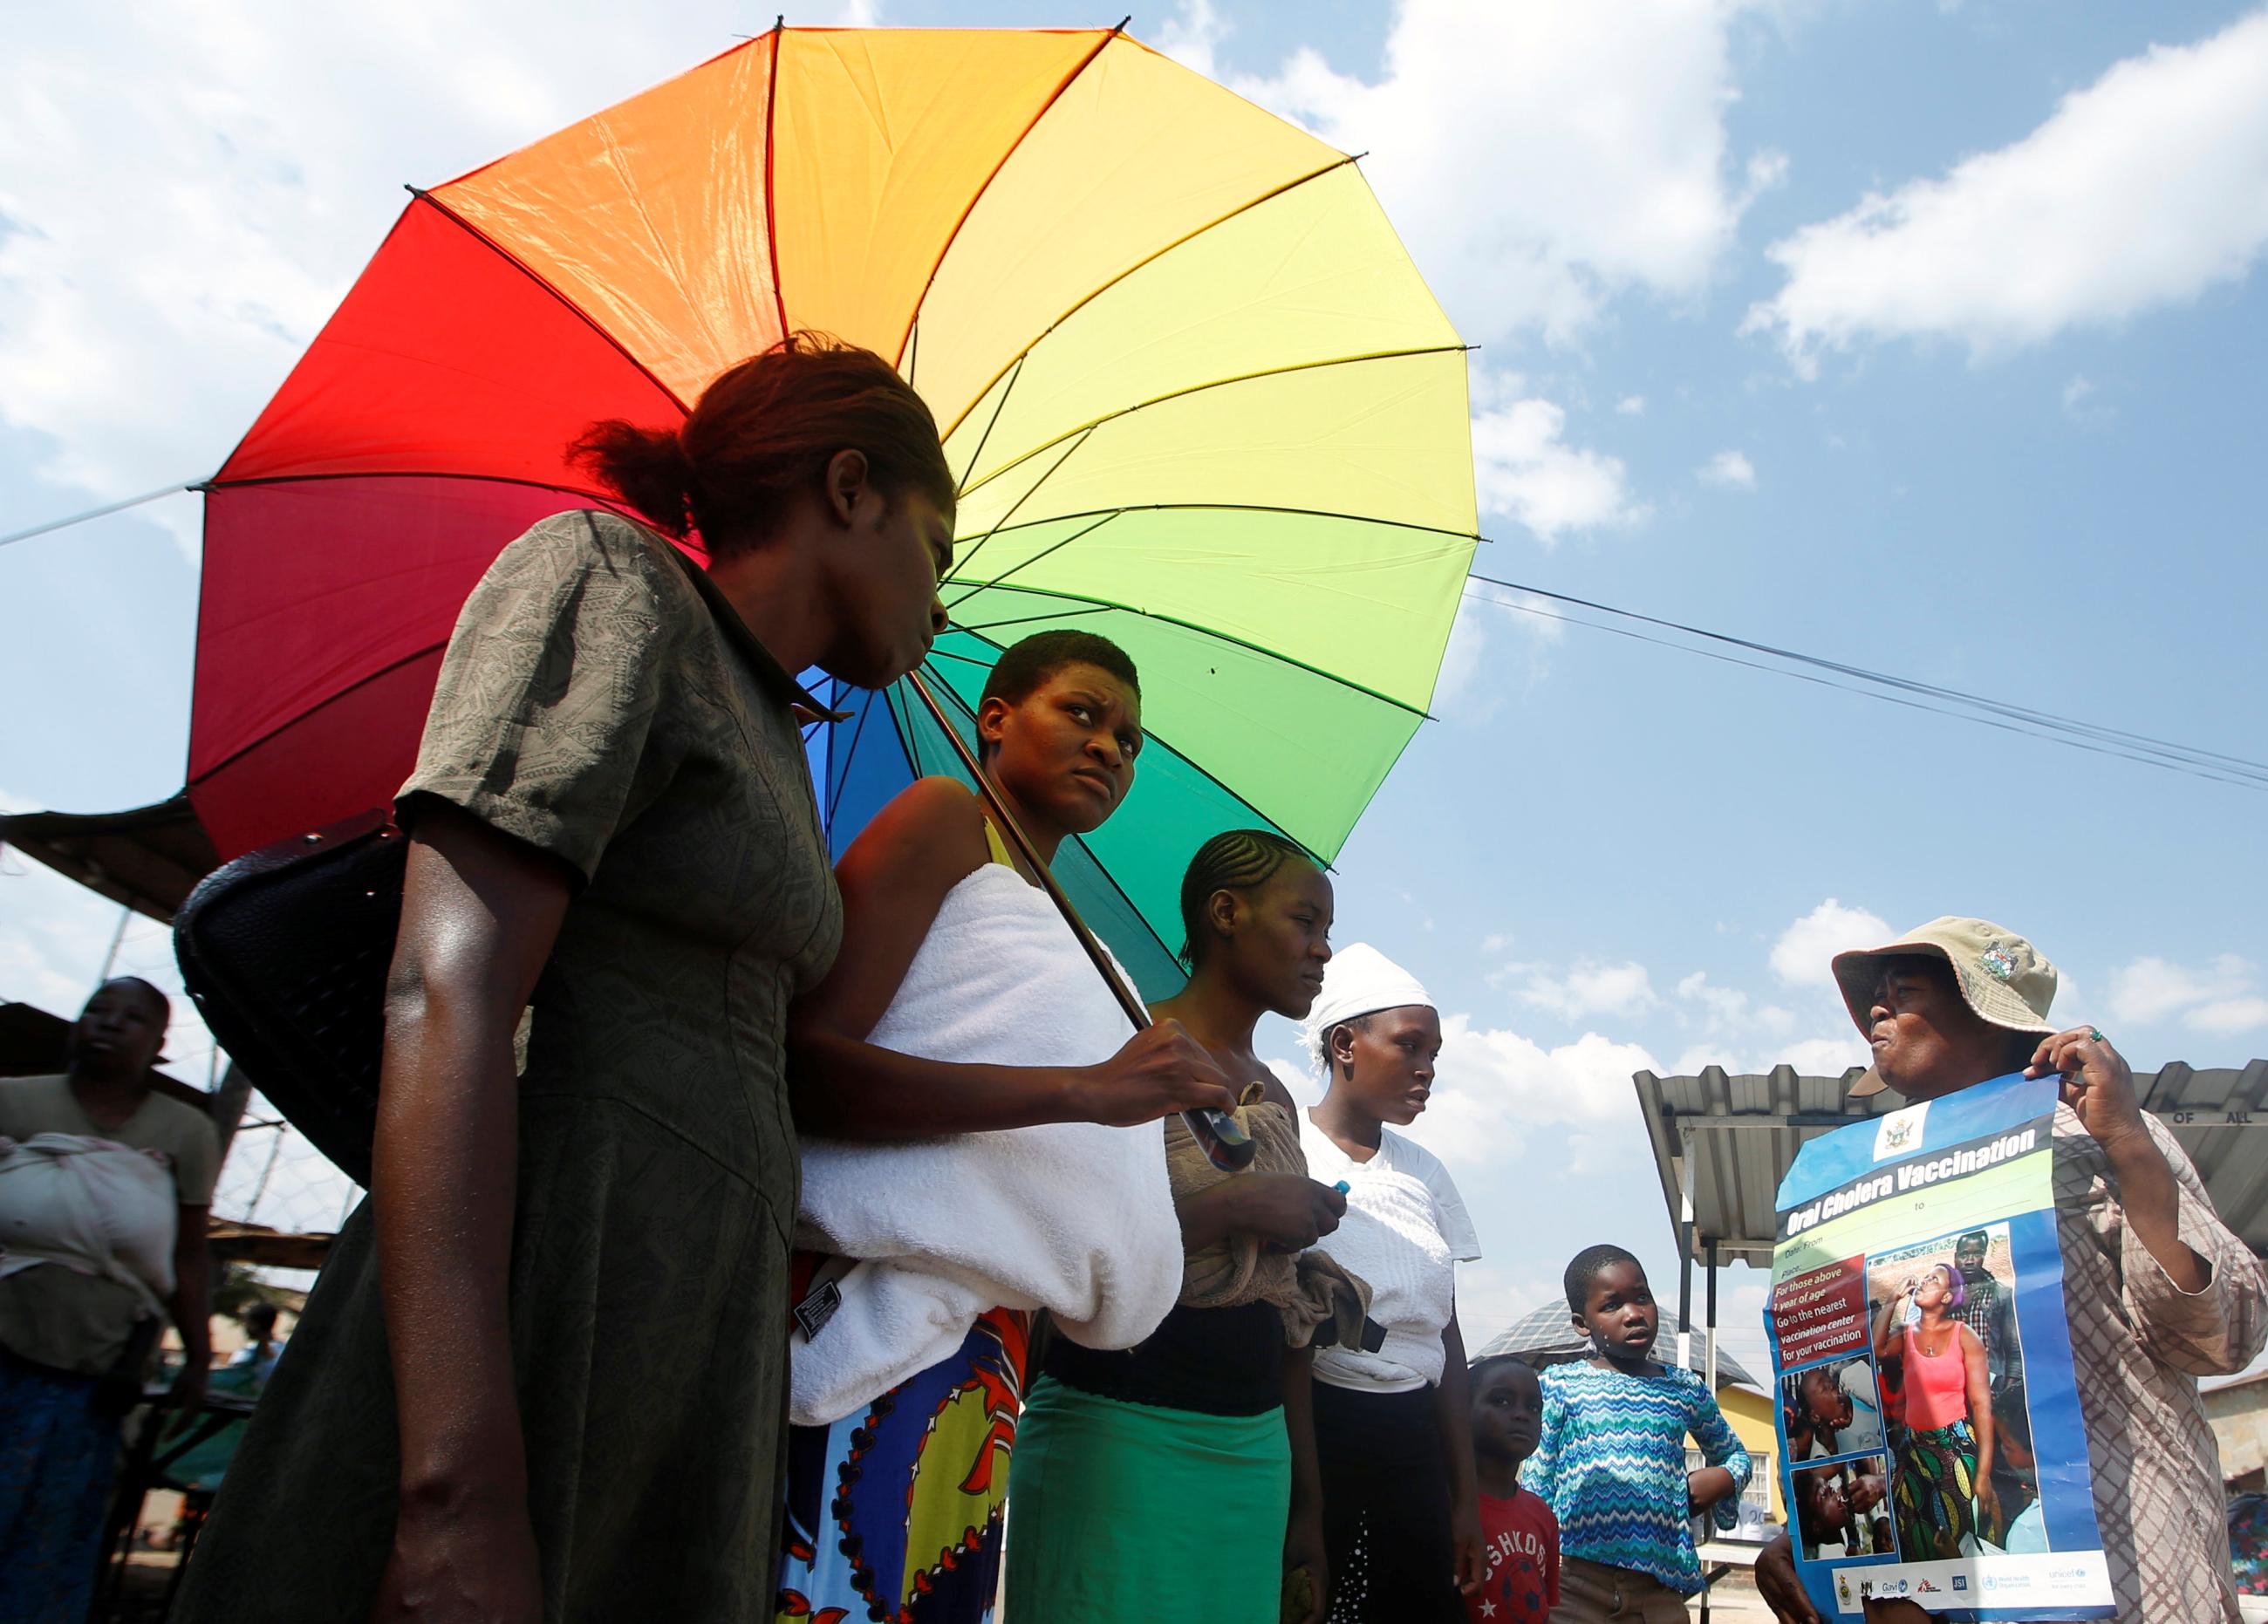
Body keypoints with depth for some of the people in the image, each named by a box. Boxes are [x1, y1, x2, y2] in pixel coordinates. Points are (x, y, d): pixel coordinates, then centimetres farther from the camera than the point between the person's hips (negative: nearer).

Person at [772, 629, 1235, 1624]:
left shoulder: (1059, 934, 24)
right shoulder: (948, 816, 1)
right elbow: (804, 1064, -15)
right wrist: (1088, 1089, -20)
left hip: (990, 1341, 8)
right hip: (889, 1311, -8)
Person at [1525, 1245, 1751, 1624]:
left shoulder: (1687, 1389, 9)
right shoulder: (1561, 1384, 0)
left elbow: (1735, 1454, 26)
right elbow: (1537, 1486, 2)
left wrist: (1722, 1479, 3)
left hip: (1658, 1586, 3)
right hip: (1574, 1578, -3)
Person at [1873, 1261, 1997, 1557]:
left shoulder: (1963, 1336, -4)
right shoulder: (1906, 1334, 7)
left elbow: (1981, 1404, -9)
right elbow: (1877, 1348, -16)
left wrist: (1984, 1473, -16)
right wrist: (1894, 1300, -6)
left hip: (1958, 1449, -3)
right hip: (1914, 1448, 3)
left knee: (1964, 1537, 2)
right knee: (1920, 1541, 9)